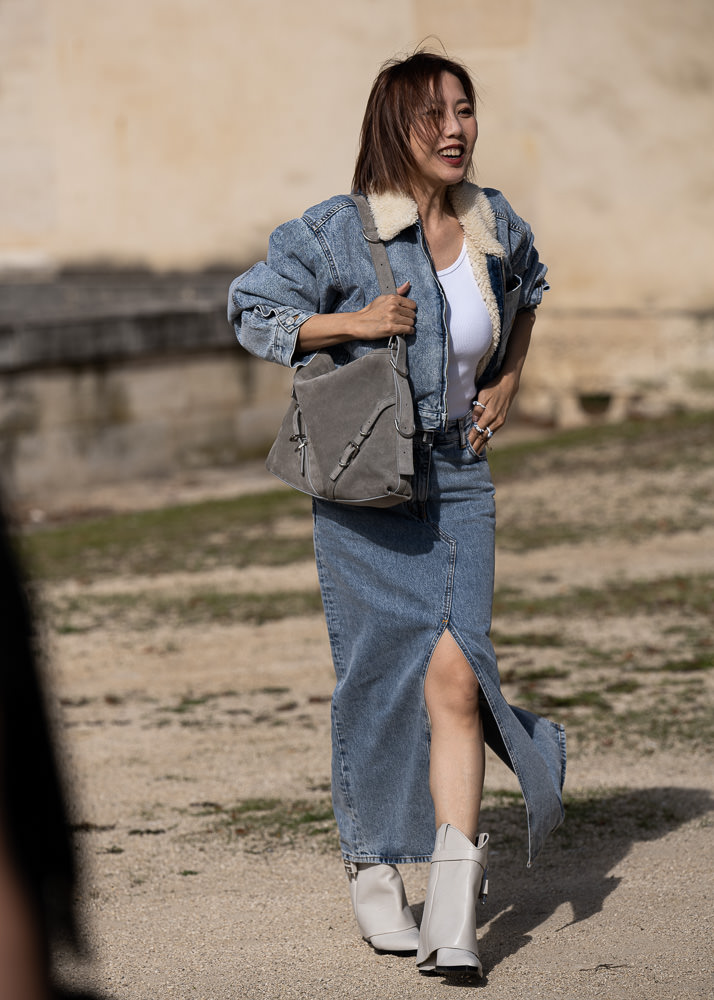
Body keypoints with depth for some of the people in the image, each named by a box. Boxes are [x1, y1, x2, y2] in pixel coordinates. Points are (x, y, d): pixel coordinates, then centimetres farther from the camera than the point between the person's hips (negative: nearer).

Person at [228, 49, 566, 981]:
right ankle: (372, 868, 24)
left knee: (454, 671, -10)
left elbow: (527, 286, 26)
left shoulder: (497, 225, 4)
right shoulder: (339, 233, -10)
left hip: (460, 477, 3)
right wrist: (354, 322, -14)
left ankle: (455, 912, -10)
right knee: (381, 676, 2)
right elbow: (251, 310, -2)